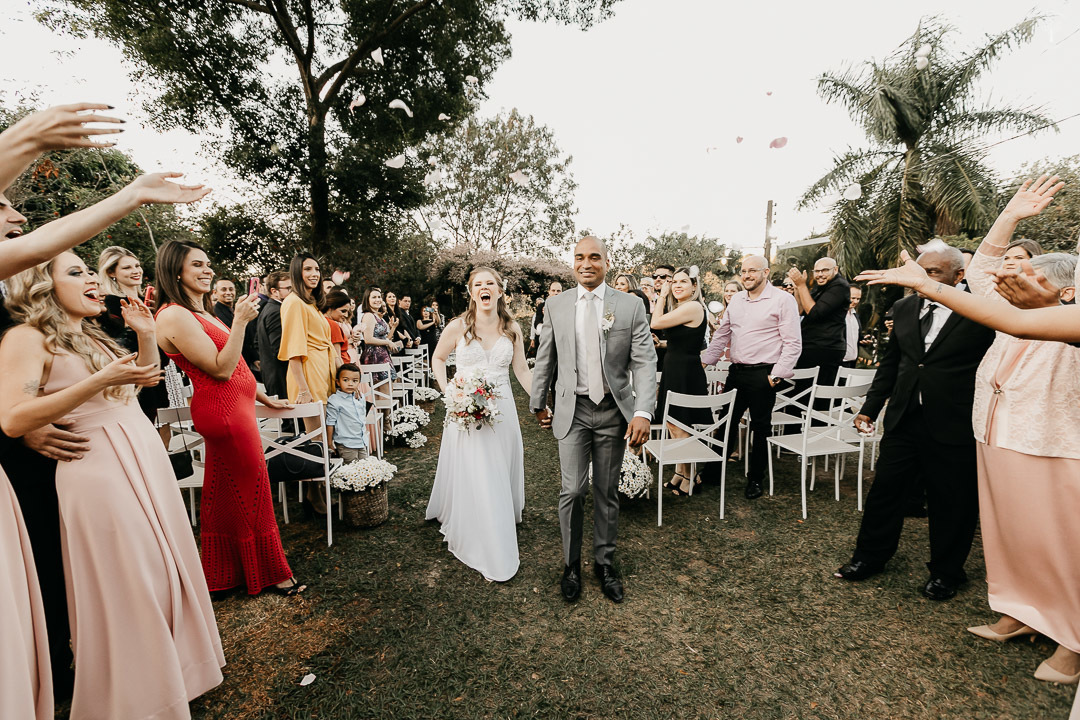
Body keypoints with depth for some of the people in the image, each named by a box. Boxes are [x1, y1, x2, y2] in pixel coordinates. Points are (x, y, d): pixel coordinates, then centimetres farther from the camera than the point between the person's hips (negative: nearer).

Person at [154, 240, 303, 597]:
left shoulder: (200, 312, 13)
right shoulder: (174, 315, -16)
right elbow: (221, 369, -21)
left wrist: (264, 397, 20)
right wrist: (241, 321, -24)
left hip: (233, 408, 10)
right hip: (225, 413, -10)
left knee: (224, 494, 18)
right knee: (251, 493, 2)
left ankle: (222, 574, 34)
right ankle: (269, 574, 19)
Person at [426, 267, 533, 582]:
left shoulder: (513, 329, 1)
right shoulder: (458, 326, -6)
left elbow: (522, 370, 3)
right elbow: (437, 358, 8)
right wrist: (447, 392, -5)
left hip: (502, 411, 3)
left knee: (500, 476, 15)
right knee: (471, 477, 2)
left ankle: (500, 533, 39)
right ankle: (478, 548, 17)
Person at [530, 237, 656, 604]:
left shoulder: (631, 306, -3)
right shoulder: (556, 305, 2)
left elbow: (644, 362, -7)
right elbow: (544, 359, 9)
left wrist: (643, 412, -18)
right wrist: (538, 403, 14)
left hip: (614, 411, 0)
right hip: (573, 409, 0)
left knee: (607, 493, 12)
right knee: (573, 490, -2)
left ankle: (605, 563, 33)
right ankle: (571, 565, 23)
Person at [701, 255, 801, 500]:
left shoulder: (782, 300, -7)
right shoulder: (736, 299, 11)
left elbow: (793, 342, -9)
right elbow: (722, 334, 18)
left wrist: (777, 374, -14)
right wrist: (705, 361, 14)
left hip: (762, 375, -5)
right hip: (736, 371, 5)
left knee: (760, 427, 7)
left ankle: (756, 479, 22)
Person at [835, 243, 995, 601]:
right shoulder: (904, 308, 6)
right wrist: (870, 407, 12)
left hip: (954, 425, -4)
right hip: (904, 420, 4)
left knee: (951, 503, 12)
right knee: (885, 489, 13)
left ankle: (945, 572, 34)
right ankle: (869, 556, 31)